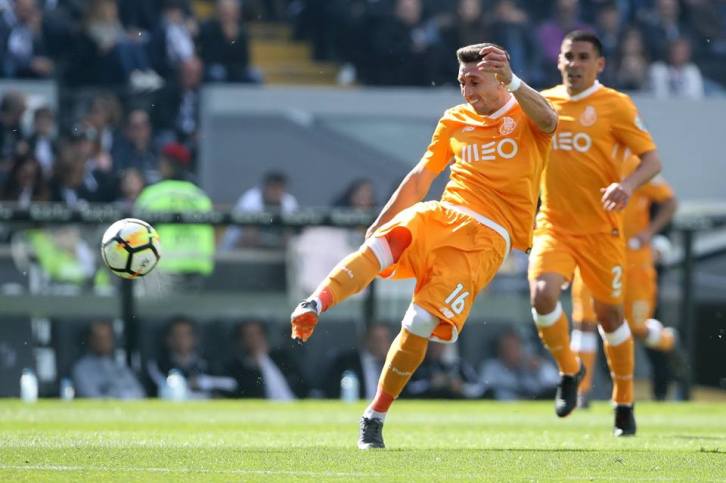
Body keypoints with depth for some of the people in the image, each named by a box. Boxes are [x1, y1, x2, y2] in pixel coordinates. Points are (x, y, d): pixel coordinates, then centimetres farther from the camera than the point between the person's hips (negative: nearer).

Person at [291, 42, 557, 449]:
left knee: (419, 327, -16)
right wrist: (380, 222, 19)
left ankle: (376, 417, 1)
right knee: (383, 242, -32)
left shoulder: (526, 114, 5)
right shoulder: (455, 121, 21)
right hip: (440, 216, 4)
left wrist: (512, 82, -38)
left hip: (486, 239, -4)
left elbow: (548, 120, -20)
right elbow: (421, 177, 26)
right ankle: (315, 305, -51)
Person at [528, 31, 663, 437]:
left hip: (601, 228, -2)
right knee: (542, 294, -22)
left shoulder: (615, 105, -6)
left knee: (610, 314, 6)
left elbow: (653, 159, -9)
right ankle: (569, 370, 4)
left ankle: (624, 403, 25)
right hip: (554, 226, 2)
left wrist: (628, 185, -28)